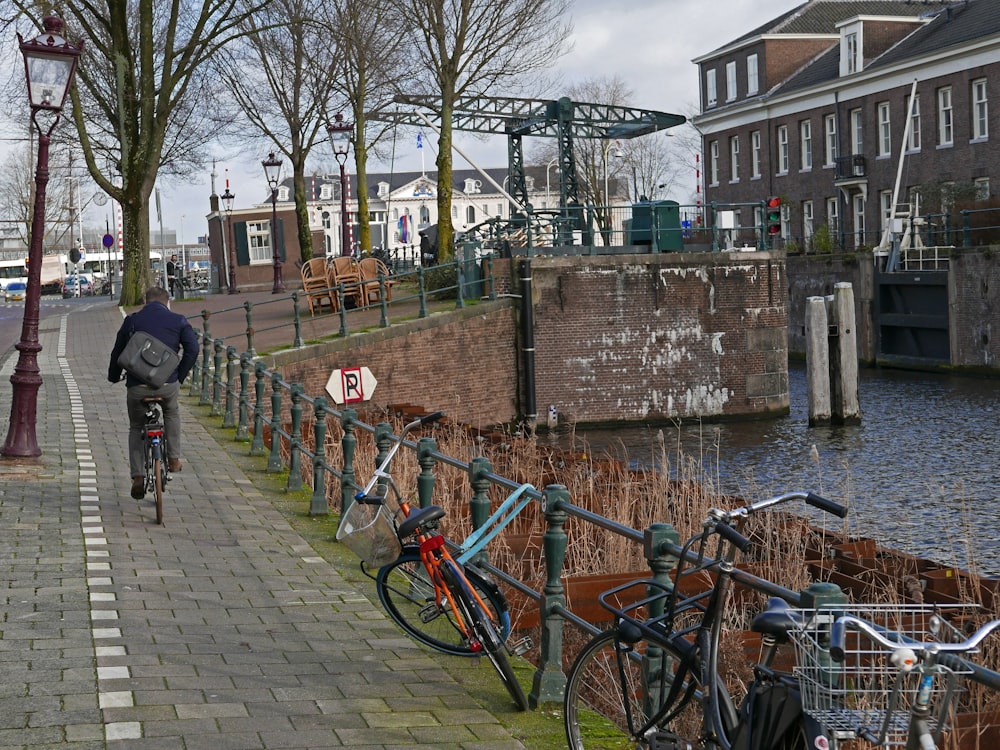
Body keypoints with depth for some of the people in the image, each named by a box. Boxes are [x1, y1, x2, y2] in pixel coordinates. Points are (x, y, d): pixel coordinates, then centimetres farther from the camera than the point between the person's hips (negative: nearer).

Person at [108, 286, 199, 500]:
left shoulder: (131, 321, 11)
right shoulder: (178, 321, 8)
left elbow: (117, 352, 13)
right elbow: (192, 349, -1)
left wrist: (113, 376, 29)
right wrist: (180, 376, 9)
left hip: (137, 386, 1)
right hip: (168, 384, 0)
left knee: (136, 428, 21)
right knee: (172, 413, 33)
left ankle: (138, 477, 10)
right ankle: (174, 458, 28)